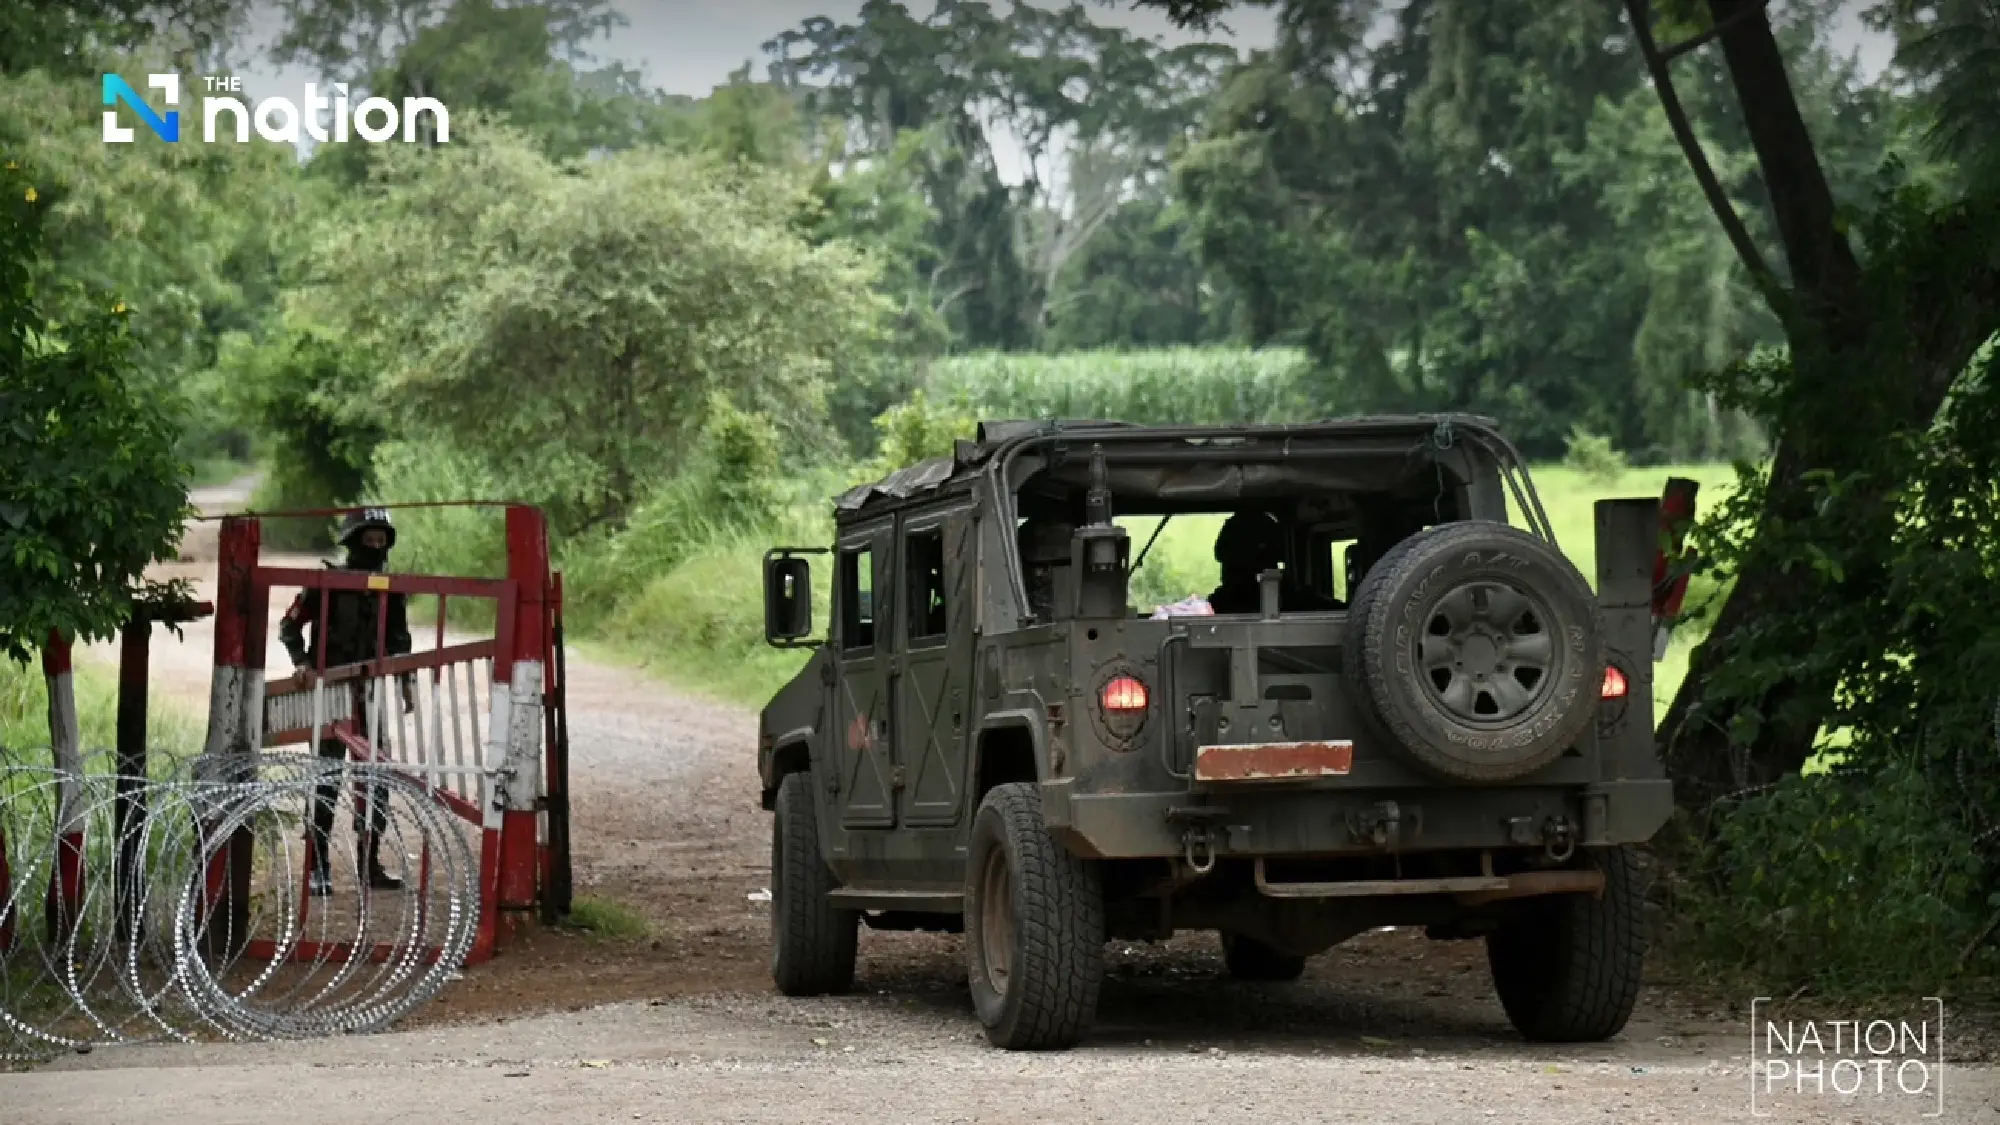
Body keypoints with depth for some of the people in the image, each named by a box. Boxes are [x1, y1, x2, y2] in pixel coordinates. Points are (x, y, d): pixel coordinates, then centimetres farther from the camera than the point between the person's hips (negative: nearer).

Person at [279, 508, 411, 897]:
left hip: (369, 694, 5)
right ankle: (318, 869, -3)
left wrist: (405, 682, 12)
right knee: (326, 780, -5)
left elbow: (399, 639, 20)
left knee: (376, 781, 5)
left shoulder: (390, 589, 9)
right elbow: (290, 625, -2)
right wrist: (302, 662, -17)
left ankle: (369, 864, 14)